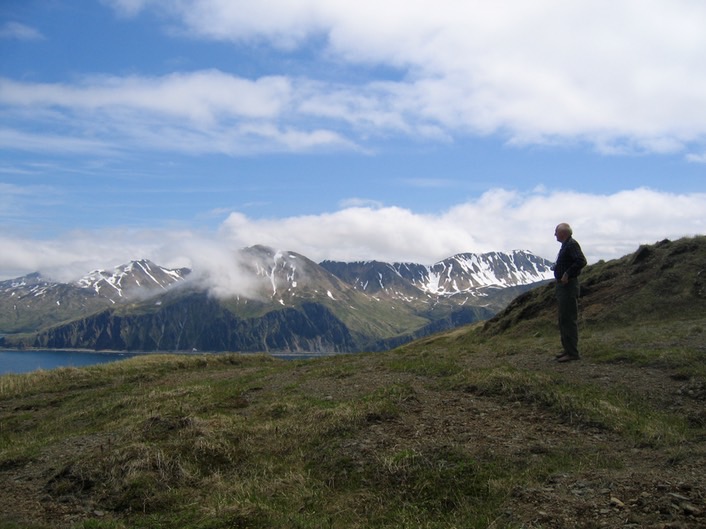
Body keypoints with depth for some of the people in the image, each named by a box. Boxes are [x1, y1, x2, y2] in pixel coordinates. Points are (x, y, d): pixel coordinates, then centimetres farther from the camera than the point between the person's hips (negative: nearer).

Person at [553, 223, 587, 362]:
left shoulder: (572, 245, -14)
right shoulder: (566, 245, 17)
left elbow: (581, 261, -26)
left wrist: (567, 274, -24)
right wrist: (562, 277, 12)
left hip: (568, 286, -11)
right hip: (562, 285, 11)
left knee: (568, 319, -8)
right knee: (563, 319, 16)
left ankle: (573, 352, -5)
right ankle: (568, 349, 24)